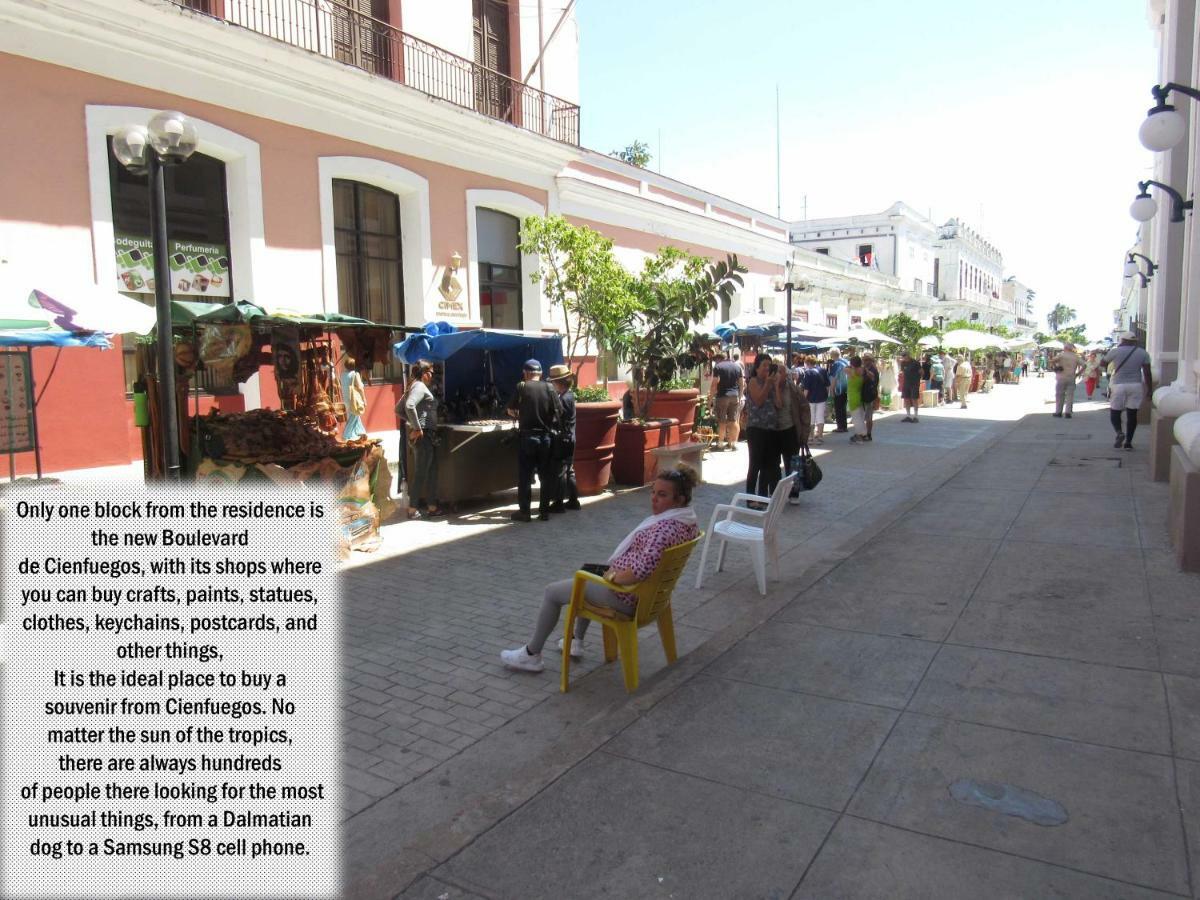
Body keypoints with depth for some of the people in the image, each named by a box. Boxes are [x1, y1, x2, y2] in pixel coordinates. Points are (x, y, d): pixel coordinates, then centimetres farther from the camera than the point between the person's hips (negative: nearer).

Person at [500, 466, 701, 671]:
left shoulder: (665, 527, -32)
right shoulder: (687, 518, -3)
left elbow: (642, 569, -43)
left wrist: (613, 577, -23)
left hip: (628, 596, -10)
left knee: (552, 591, 9)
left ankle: (531, 655, 24)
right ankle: (577, 641, 42)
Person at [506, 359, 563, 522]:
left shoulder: (521, 387, -5)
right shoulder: (549, 388, 0)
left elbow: (511, 411, 2)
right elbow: (559, 411, 0)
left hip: (527, 436, -2)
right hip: (546, 437, 2)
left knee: (524, 476, 5)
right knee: (546, 475, 10)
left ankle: (524, 511, 7)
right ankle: (544, 510, 13)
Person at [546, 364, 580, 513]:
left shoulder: (564, 398, -18)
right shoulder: (569, 395, 11)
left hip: (563, 440, -10)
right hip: (569, 439, 10)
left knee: (559, 471, -4)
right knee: (569, 470, 14)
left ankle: (559, 503, 0)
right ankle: (573, 500, 20)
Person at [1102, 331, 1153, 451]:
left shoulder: (1115, 351, -4)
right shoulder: (1143, 353, 2)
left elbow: (1103, 362, 13)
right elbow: (1147, 373, -1)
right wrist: (1150, 389, 4)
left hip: (1118, 385, -2)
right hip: (1135, 385, 2)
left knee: (1115, 411, 10)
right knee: (1132, 413, 6)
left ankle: (1119, 432, -16)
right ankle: (1128, 441, 4)